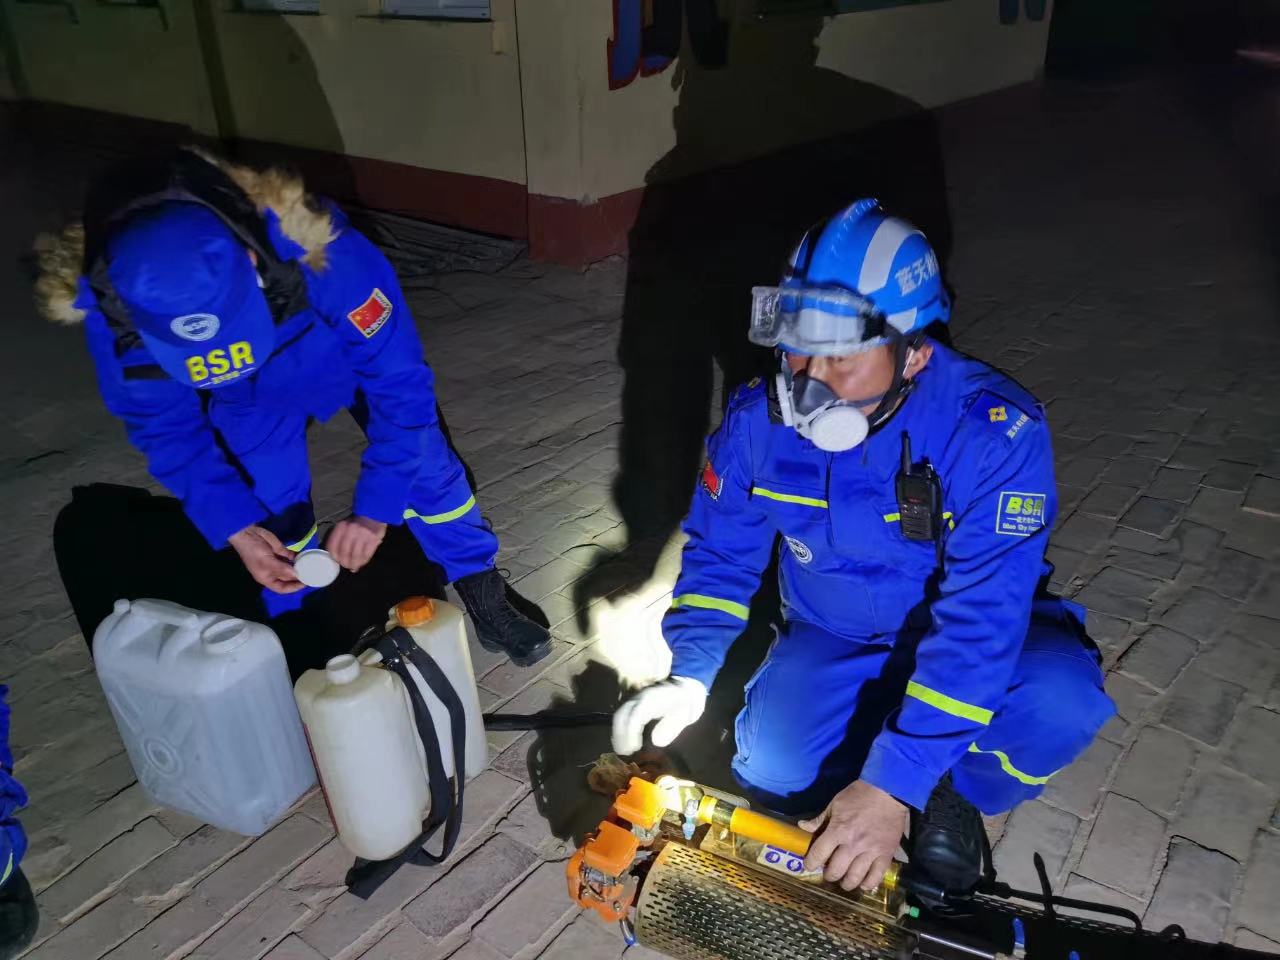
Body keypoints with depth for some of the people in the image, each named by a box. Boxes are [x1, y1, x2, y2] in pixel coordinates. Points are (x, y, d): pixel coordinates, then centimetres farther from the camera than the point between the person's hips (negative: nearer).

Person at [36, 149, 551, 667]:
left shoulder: (321, 254, -46)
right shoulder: (111, 308, -35)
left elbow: (400, 379, -33)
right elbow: (164, 427, -16)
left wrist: (376, 509, -32)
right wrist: (236, 527, -24)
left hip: (354, 350, -1)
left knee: (422, 463, 1)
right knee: (272, 517, 2)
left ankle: (483, 595, 23)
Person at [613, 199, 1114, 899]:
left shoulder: (995, 432, -30)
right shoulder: (760, 420, -18)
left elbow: (981, 616, -34)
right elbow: (719, 554, -4)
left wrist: (895, 787, -37)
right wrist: (691, 677, -19)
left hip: (972, 641, -1)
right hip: (834, 641, 2)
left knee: (1059, 702, -32)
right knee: (770, 769, -22)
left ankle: (952, 791, 1)